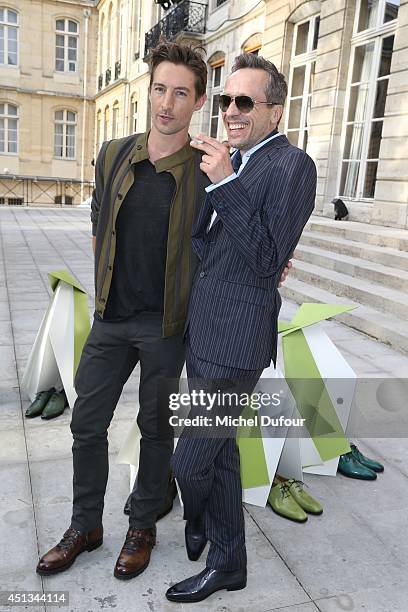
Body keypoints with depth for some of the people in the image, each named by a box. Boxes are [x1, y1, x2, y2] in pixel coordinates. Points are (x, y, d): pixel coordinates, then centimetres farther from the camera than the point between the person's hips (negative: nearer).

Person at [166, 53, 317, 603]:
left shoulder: (292, 166, -11)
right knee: (219, 450, 18)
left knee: (191, 461, 1)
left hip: (236, 340, -8)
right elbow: (204, 246, 12)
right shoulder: (232, 162, 12)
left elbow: (267, 263, -18)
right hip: (202, 331, 8)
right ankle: (227, 562, 38)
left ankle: (199, 525, 34)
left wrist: (225, 183, -23)